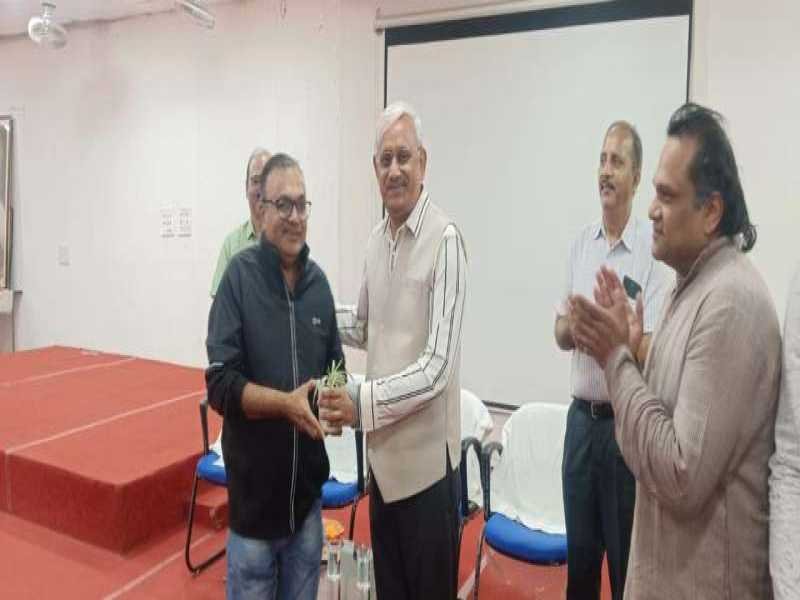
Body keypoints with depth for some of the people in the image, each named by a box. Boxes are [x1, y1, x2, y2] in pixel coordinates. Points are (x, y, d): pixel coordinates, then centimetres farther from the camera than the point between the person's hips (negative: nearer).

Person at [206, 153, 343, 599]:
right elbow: (220, 384, -14)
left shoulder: (318, 280, 3)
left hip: (309, 493, 4)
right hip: (255, 495, -4)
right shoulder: (240, 275, -11)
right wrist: (286, 403, -26)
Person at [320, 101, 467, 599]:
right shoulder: (376, 240, 7)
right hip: (383, 452, 7)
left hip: (427, 457, -7)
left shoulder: (445, 240, -18)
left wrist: (364, 401, -28)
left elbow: (437, 364, -22)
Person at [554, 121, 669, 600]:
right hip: (581, 416, 5)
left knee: (626, 560, 11)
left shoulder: (652, 248, -12)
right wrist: (574, 324, -14)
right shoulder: (582, 242, 7)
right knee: (578, 553, 19)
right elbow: (561, 335, 8)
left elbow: (649, 353, -16)